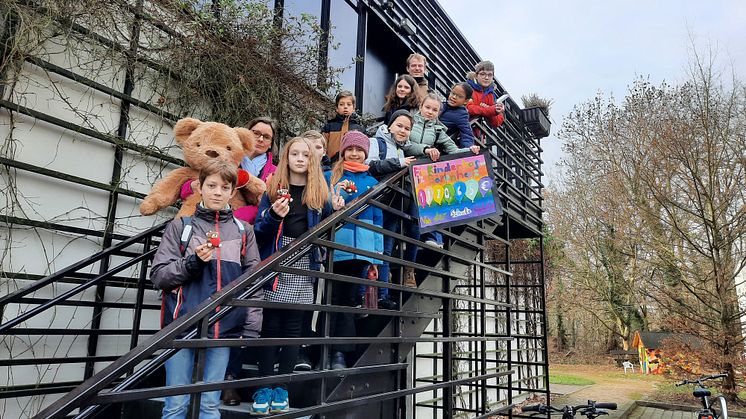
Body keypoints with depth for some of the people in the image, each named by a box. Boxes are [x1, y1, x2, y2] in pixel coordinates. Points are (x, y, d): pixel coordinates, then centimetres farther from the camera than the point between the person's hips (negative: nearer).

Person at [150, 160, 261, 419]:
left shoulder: (243, 231, 8)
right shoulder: (180, 227, 5)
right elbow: (159, 276, 2)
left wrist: (252, 329, 1)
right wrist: (193, 262, -15)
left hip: (224, 329, 1)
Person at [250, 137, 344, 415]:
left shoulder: (320, 191, 10)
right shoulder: (273, 188, 6)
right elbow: (259, 230, 1)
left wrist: (335, 211, -4)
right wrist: (274, 216, -18)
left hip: (304, 265, 1)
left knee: (293, 325, 4)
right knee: (271, 324, -1)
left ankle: (281, 388, 13)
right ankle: (264, 387, 8)